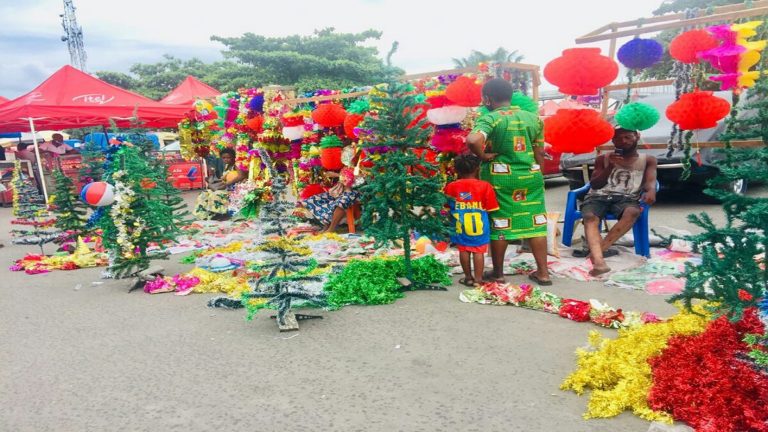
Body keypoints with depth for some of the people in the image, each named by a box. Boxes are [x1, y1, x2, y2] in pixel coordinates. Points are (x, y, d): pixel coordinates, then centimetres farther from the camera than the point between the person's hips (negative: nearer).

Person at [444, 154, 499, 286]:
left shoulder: (451, 186, -3)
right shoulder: (485, 186, -8)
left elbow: (447, 205, 7)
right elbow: (490, 208, -5)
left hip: (460, 227, 2)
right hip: (479, 226, -2)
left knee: (464, 251, 11)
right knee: (478, 252, 5)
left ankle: (468, 278, 20)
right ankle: (478, 279, 9)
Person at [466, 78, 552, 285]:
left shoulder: (490, 118, -11)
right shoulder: (533, 118, 6)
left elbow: (472, 140, -31)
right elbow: (539, 153, 9)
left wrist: (483, 156, -14)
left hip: (499, 178, -4)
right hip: (530, 176, 4)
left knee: (498, 225, 8)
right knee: (536, 223, 11)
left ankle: (498, 273, 19)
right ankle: (543, 272, 17)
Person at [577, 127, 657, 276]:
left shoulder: (648, 160, 17)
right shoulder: (603, 159, 18)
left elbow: (650, 181, 0)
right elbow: (595, 185, 9)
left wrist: (650, 191, -25)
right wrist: (610, 166, -6)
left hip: (627, 198, 0)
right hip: (599, 196, 0)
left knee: (633, 212, -37)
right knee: (590, 217, -34)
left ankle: (599, 249, -37)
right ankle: (598, 261, -54)